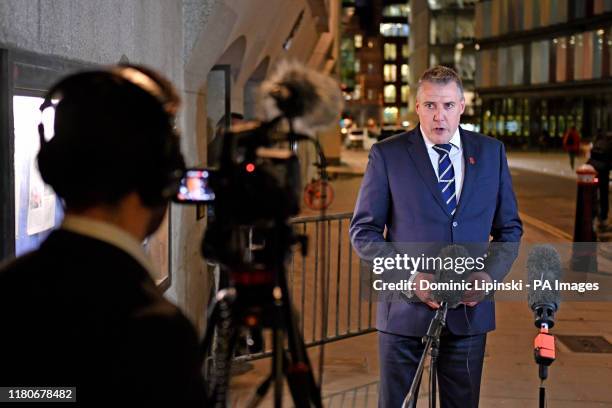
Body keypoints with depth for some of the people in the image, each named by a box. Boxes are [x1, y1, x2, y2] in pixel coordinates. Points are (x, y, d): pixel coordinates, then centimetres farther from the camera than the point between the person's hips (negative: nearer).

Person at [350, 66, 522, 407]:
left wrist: (491, 275, -7)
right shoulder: (387, 154, -3)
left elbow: (509, 227, 10)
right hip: (405, 308, -2)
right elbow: (364, 231, -2)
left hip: (470, 307, 2)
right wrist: (406, 276, -15)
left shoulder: (491, 152, 5)